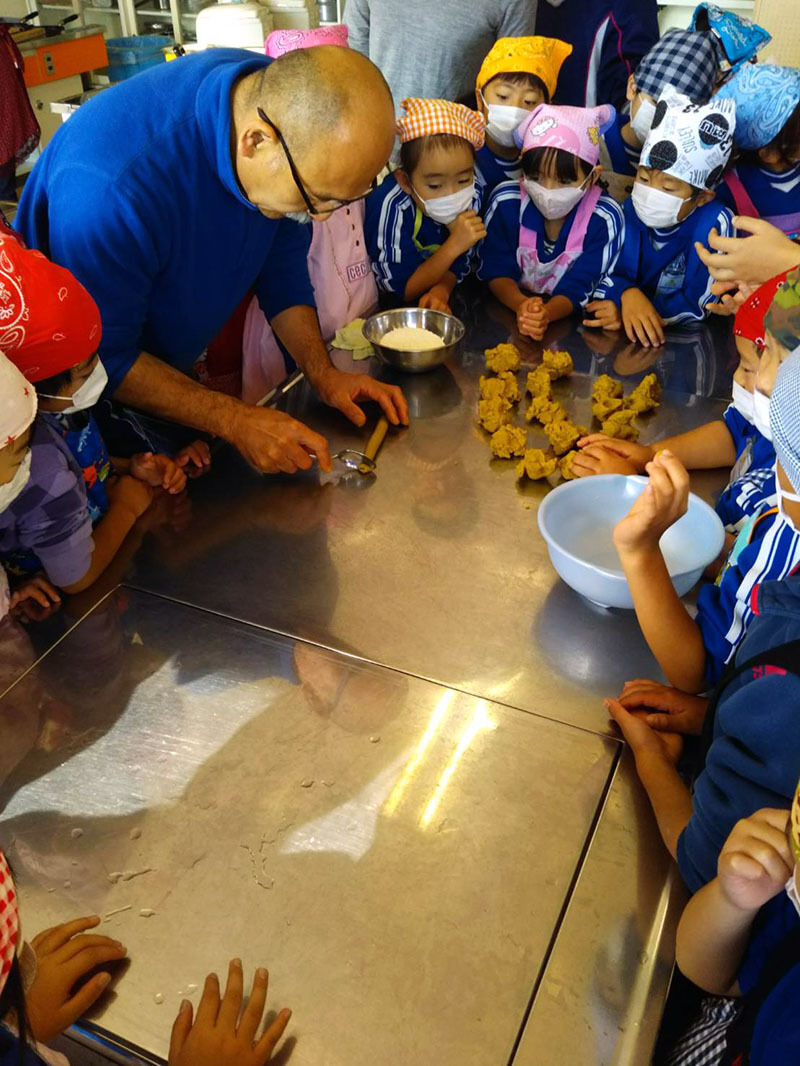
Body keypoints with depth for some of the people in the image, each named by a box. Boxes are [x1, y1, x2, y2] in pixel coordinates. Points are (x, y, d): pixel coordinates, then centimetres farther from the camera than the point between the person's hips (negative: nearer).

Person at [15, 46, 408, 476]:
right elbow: (103, 356, -28)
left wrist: (323, 373, -14)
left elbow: (283, 260, -5)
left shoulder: (289, 99, -19)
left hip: (174, 358, 6)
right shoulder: (113, 189, -41)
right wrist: (236, 422, -31)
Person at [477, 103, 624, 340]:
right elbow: (496, 270, -7)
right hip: (507, 309, 2)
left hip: (568, 321, -1)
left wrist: (546, 314, -36)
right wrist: (521, 305, -29)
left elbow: (577, 290, -14)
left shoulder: (604, 219, -14)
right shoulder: (506, 201, -10)